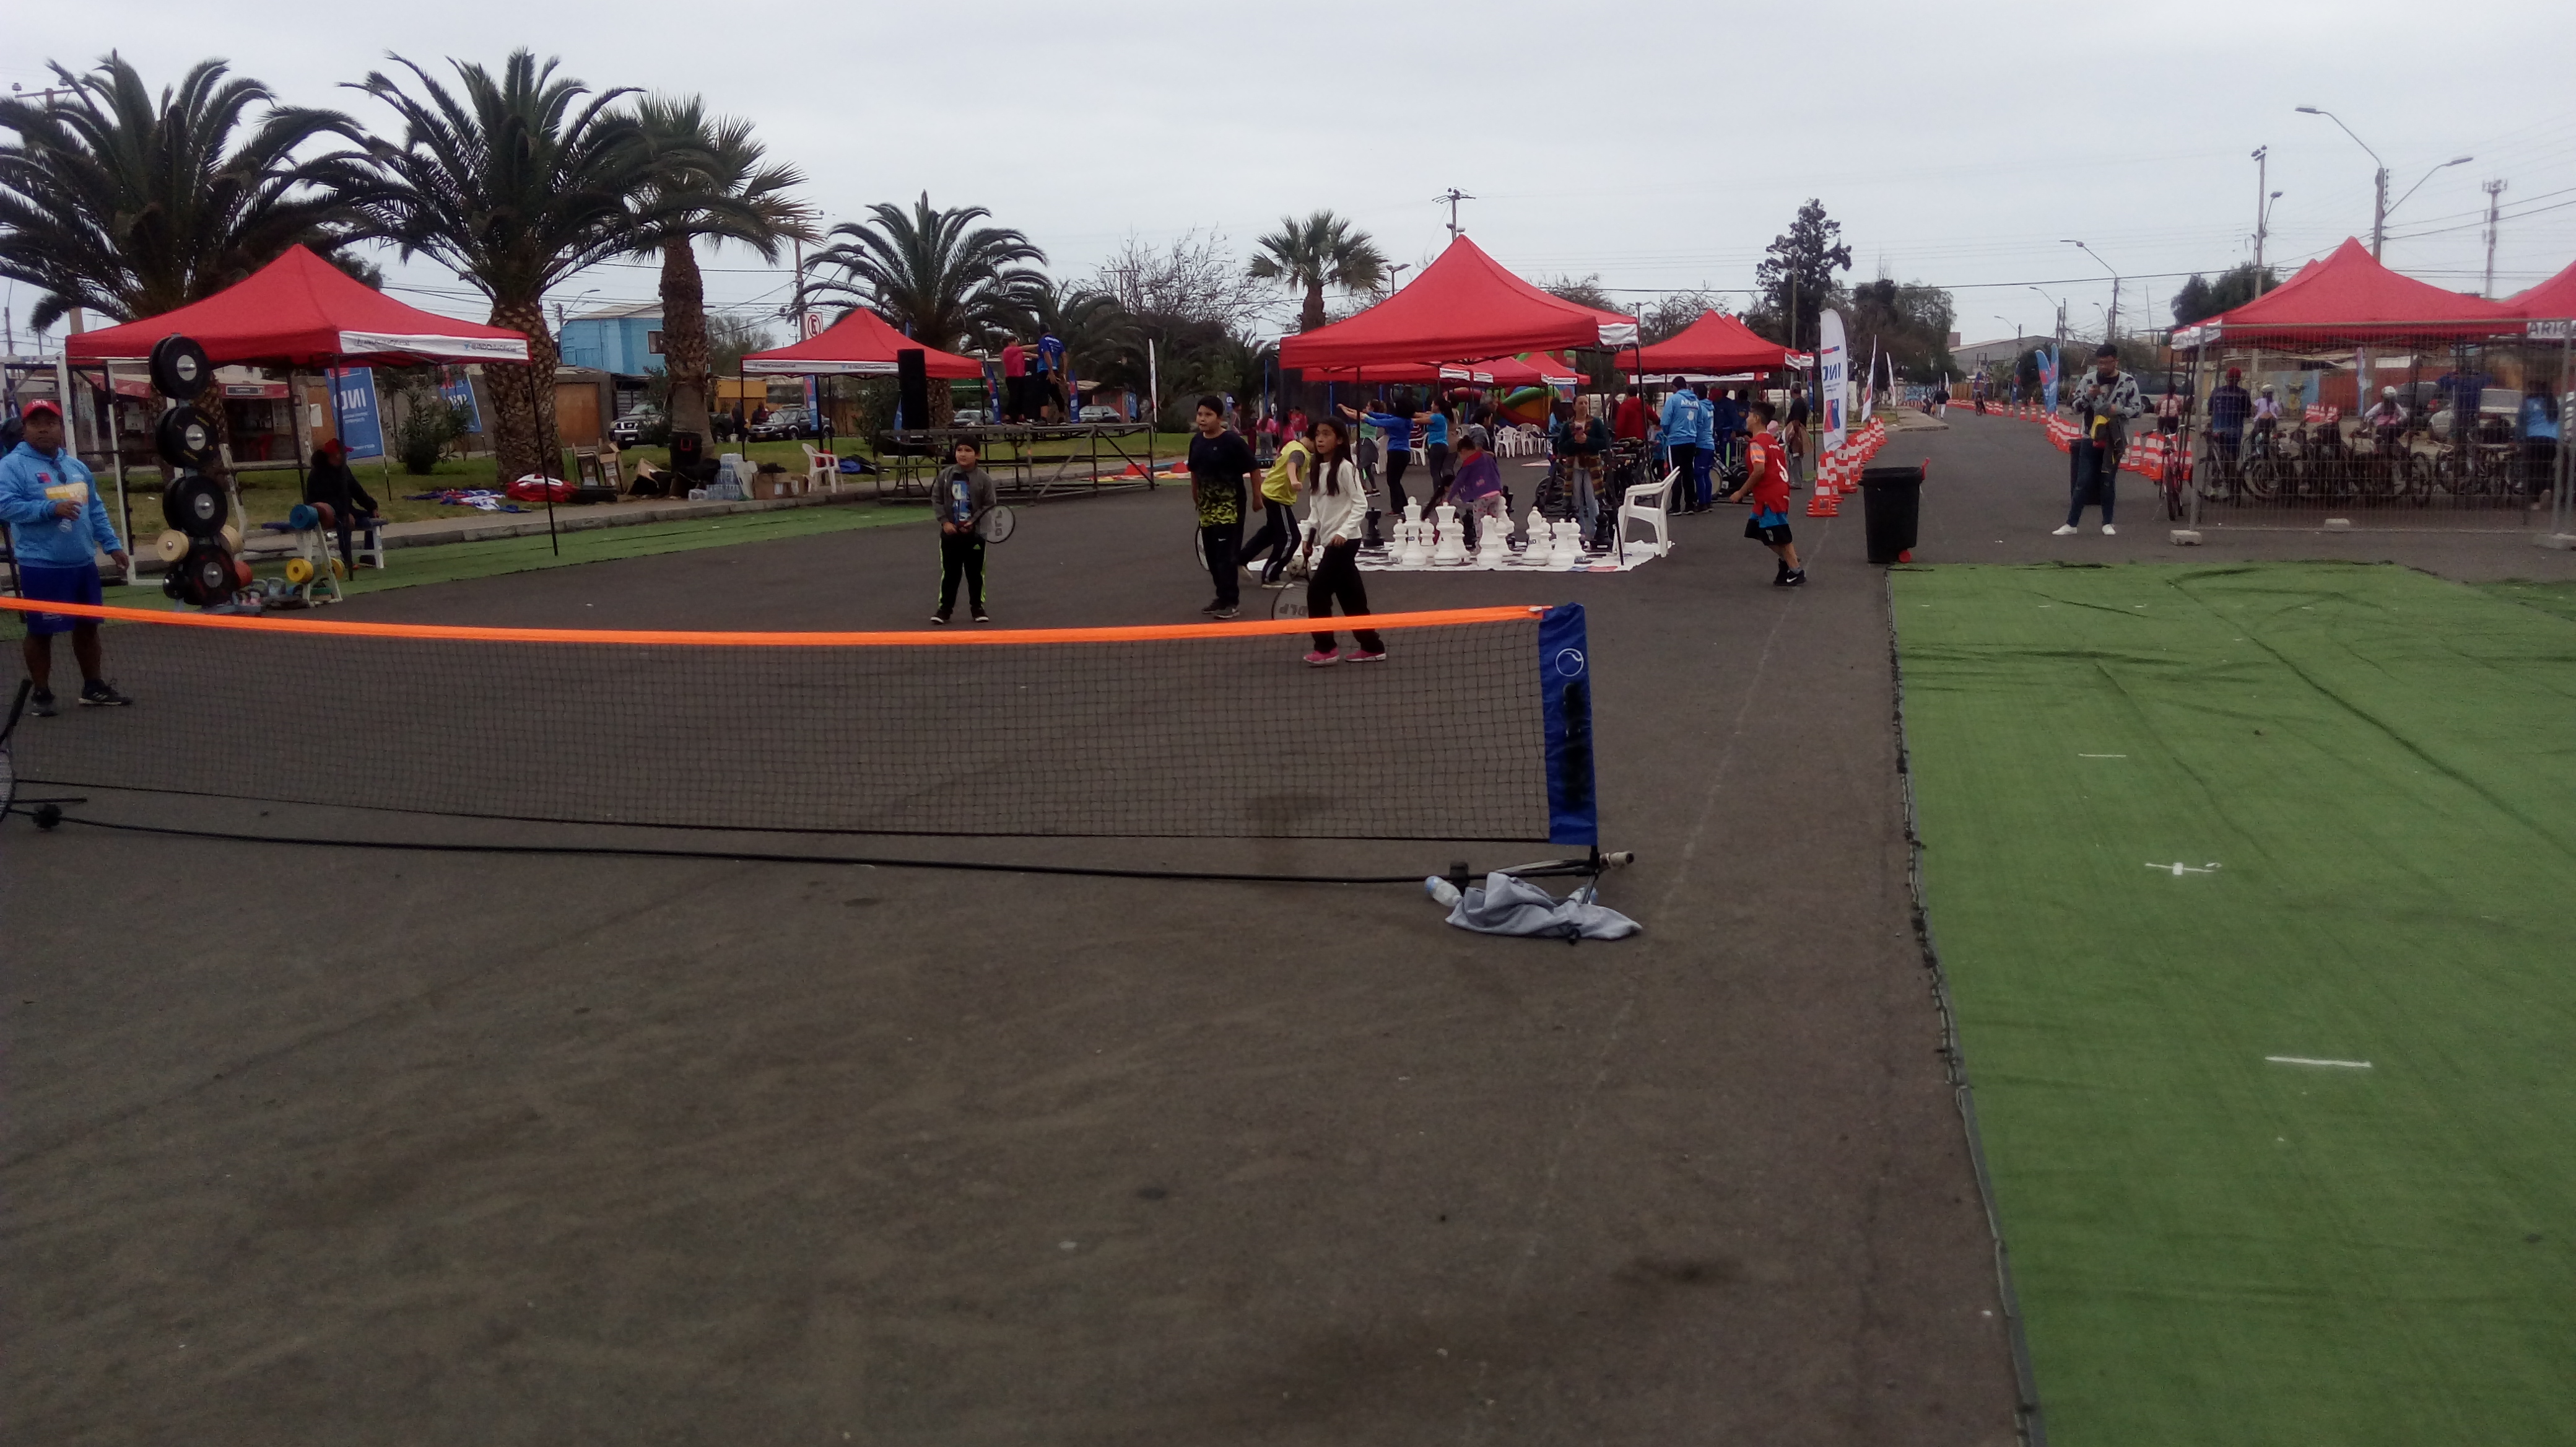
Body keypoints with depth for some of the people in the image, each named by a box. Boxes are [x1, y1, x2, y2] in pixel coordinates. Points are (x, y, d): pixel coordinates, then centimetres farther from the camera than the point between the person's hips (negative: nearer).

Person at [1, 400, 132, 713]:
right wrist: (51, 509, -27)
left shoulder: (77, 466, 14)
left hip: (83, 564, 6)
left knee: (88, 626, 12)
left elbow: (96, 510, 19)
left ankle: (94, 687, 22)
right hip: (41, 567, -6)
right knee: (41, 631, 2)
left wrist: (112, 545, 12)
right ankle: (41, 693, 12)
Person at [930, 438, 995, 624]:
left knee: (975, 572, 8)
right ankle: (945, 608, 13)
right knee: (949, 572, 6)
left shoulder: (984, 478, -6)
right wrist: (945, 521, -7)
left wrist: (973, 522, -15)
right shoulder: (946, 475, 0)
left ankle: (977, 607, 20)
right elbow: (937, 499, 3)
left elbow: (989, 505, -5)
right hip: (950, 532, 1)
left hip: (975, 533, -1)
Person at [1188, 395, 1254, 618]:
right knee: (1212, 555, 11)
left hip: (1230, 506, -7)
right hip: (1207, 507, 7)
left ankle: (1231, 600, 1)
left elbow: (1253, 468, -9)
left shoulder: (1232, 441, -16)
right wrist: (1196, 497, 19)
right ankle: (1223, 596, 23)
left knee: (1226, 554, -8)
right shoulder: (1196, 441, 3)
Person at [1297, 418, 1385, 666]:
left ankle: (1325, 648, 1)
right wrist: (1309, 534, 8)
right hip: (1327, 541, 8)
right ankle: (1371, 647, 16)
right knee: (1350, 594, 10)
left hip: (1344, 541, -8)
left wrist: (1344, 531, -21)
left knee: (1317, 592, -8)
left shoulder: (1345, 468, -11)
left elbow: (1361, 503, -14)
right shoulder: (1319, 469, 11)